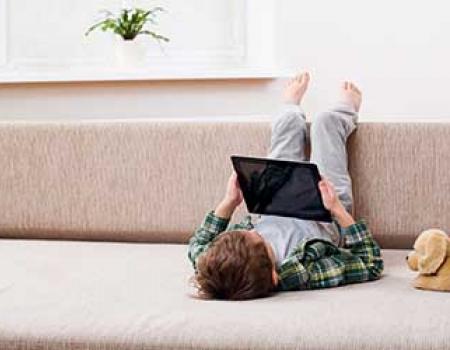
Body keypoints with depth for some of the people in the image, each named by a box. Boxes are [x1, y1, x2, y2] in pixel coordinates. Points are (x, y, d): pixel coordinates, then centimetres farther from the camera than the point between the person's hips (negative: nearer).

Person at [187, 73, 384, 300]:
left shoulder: (215, 265, -42)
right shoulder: (305, 274, -51)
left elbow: (197, 246, -15)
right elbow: (371, 265, -34)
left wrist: (228, 203, -24)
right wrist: (339, 211, -40)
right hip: (327, 220, -3)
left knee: (289, 120, 16)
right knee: (326, 121, 9)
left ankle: (292, 107, 59)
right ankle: (347, 112, 51)